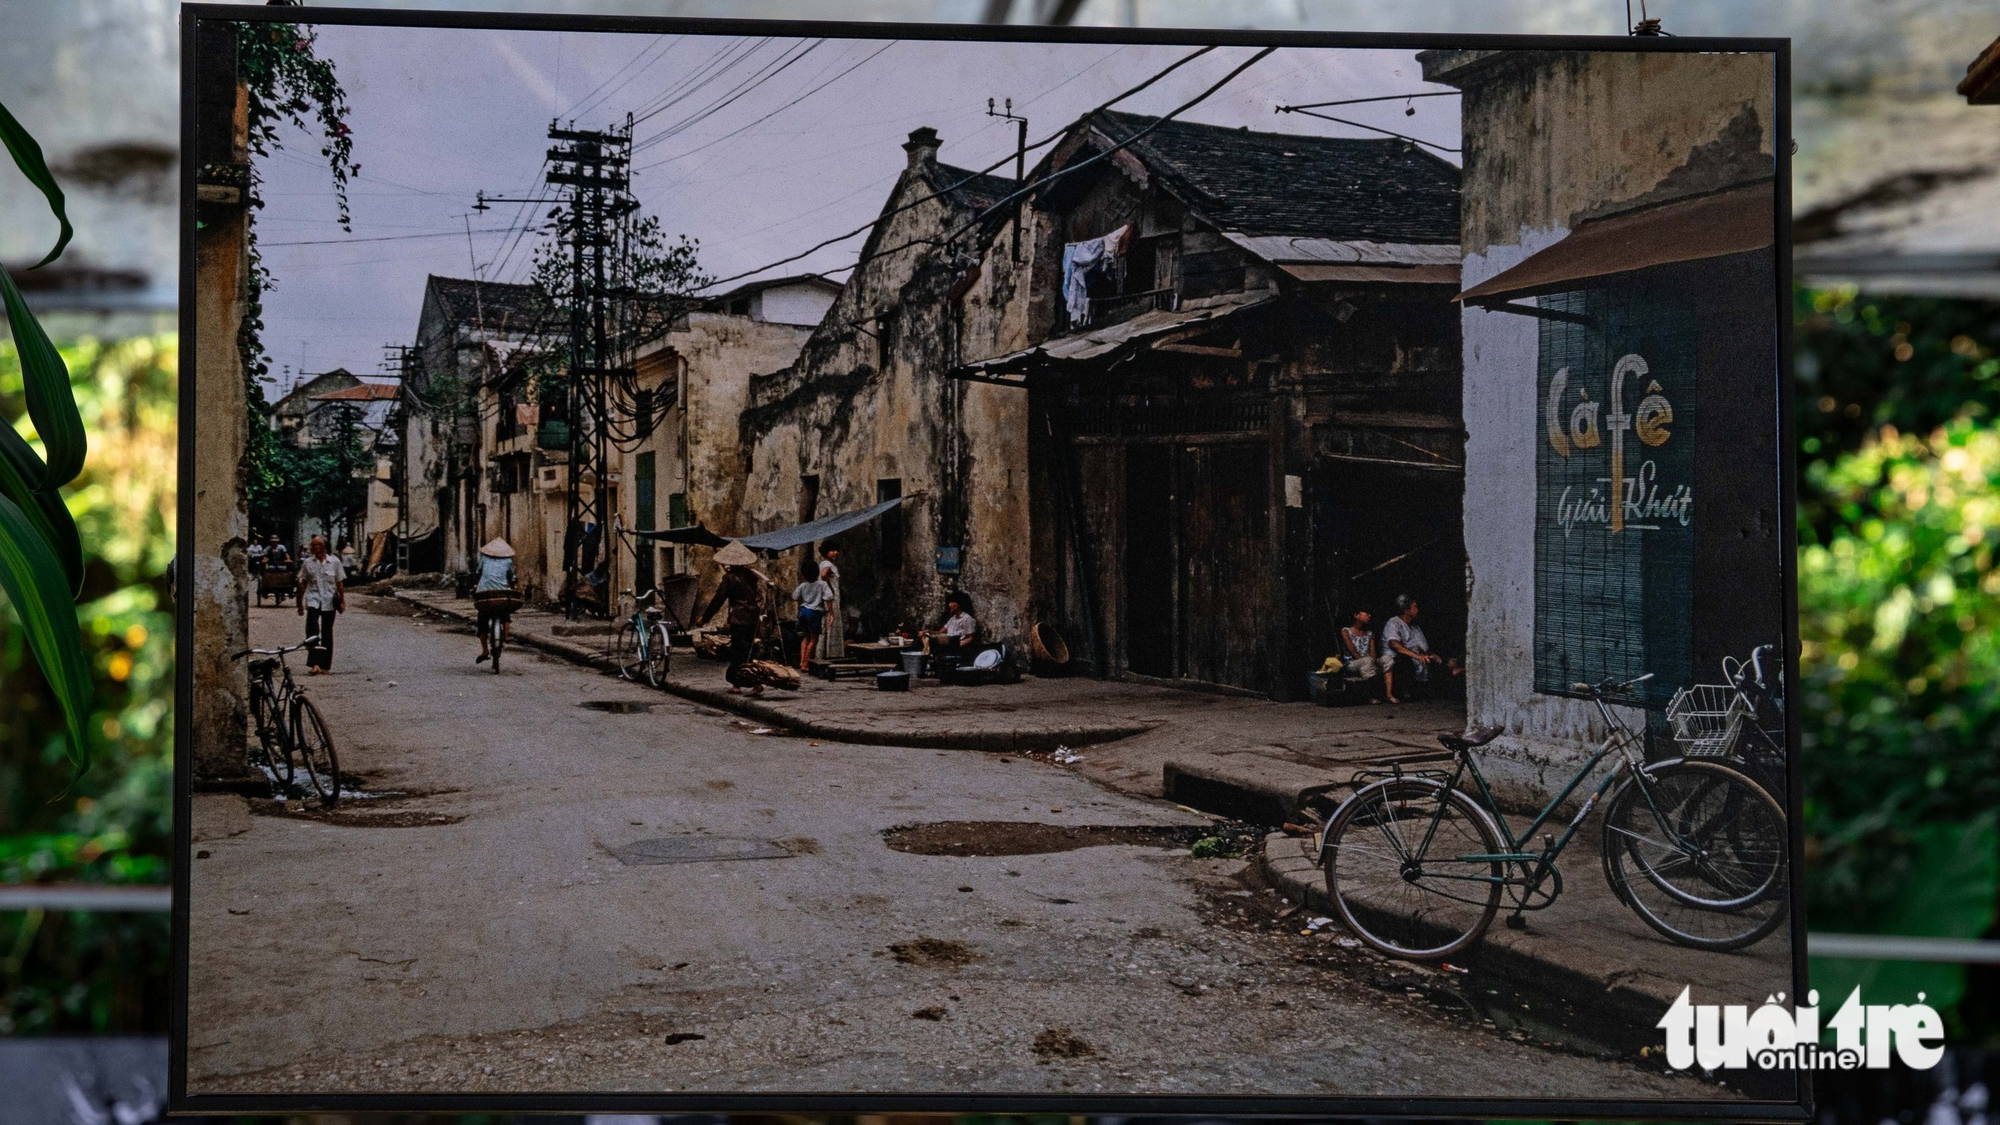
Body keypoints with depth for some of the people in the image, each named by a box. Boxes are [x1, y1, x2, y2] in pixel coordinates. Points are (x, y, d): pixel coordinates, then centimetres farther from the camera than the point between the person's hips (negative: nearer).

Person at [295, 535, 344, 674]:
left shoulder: (334, 562, 3)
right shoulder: (307, 563, 5)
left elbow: (340, 583, 6)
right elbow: (303, 584, 11)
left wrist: (342, 601, 4)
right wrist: (300, 603, 11)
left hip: (329, 601, 0)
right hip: (313, 600, 0)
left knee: (327, 633, 6)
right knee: (312, 629, -19)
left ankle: (325, 665, 15)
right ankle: (314, 663, -27)